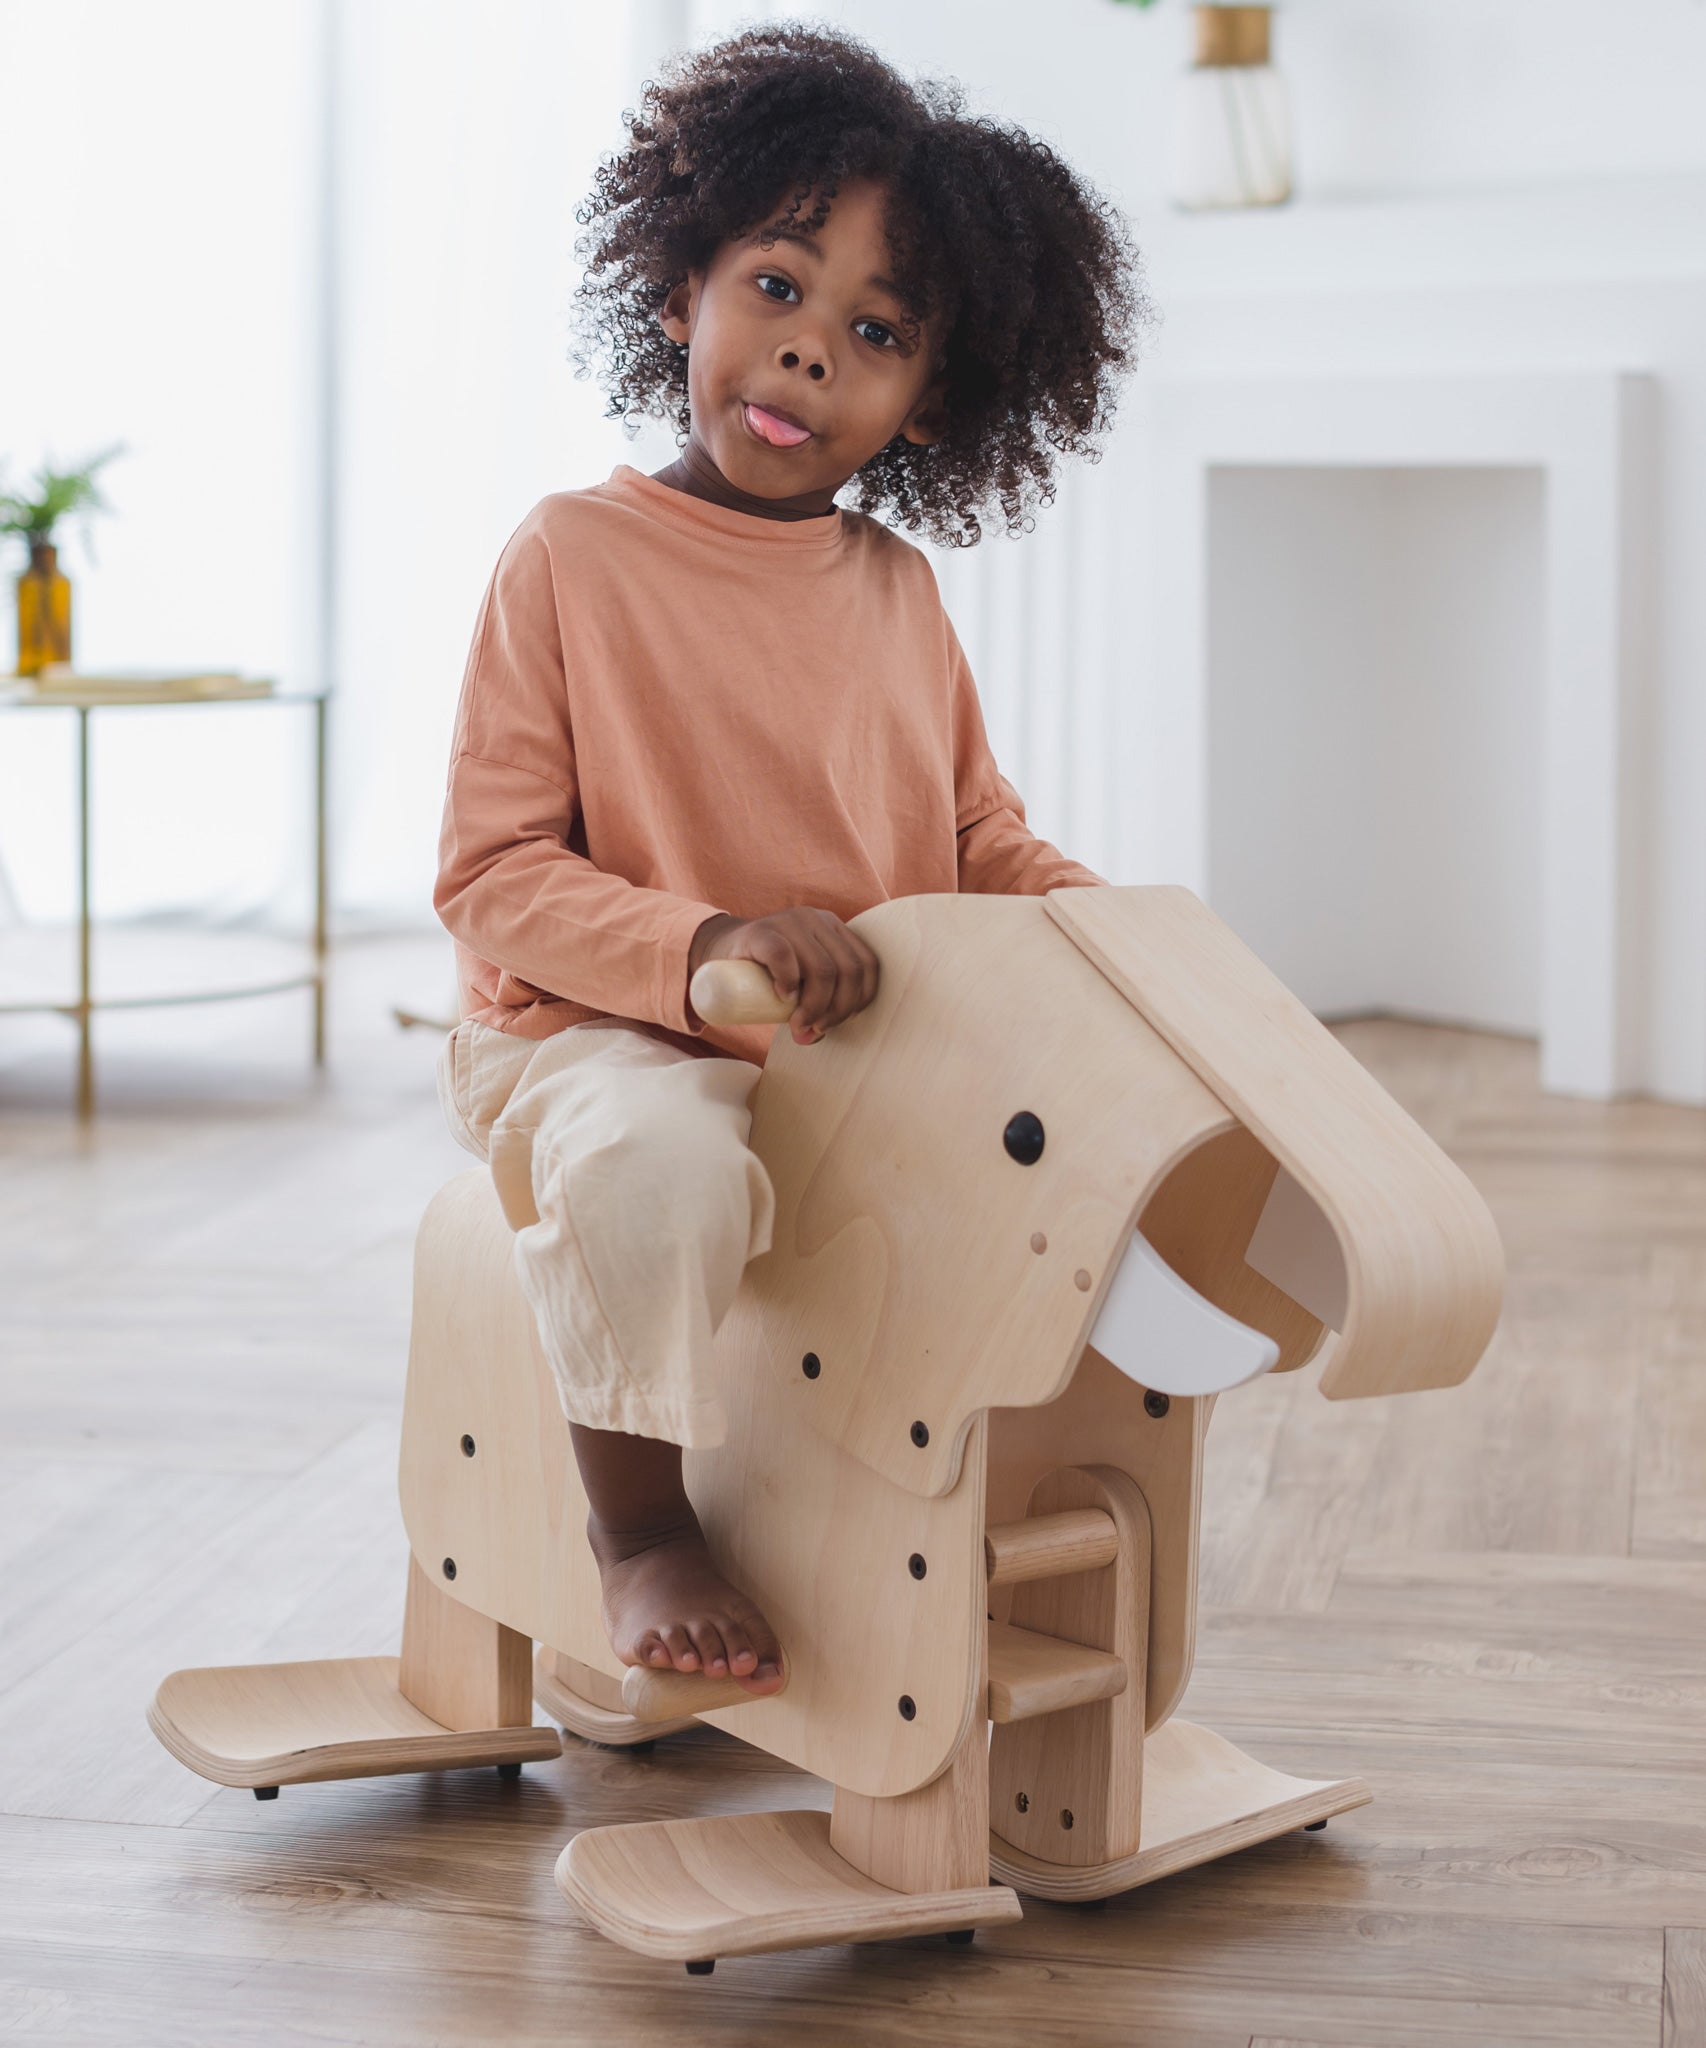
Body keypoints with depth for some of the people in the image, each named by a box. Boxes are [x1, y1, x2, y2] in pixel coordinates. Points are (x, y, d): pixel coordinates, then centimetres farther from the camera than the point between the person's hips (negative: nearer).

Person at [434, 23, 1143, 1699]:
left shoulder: (896, 588, 11)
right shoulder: (575, 557, -7)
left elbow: (984, 843, 18)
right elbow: (490, 874, -11)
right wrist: (702, 945, -27)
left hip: (867, 1058, 6)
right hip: (598, 1039, -5)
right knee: (661, 1160, -39)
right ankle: (638, 1528, -13)